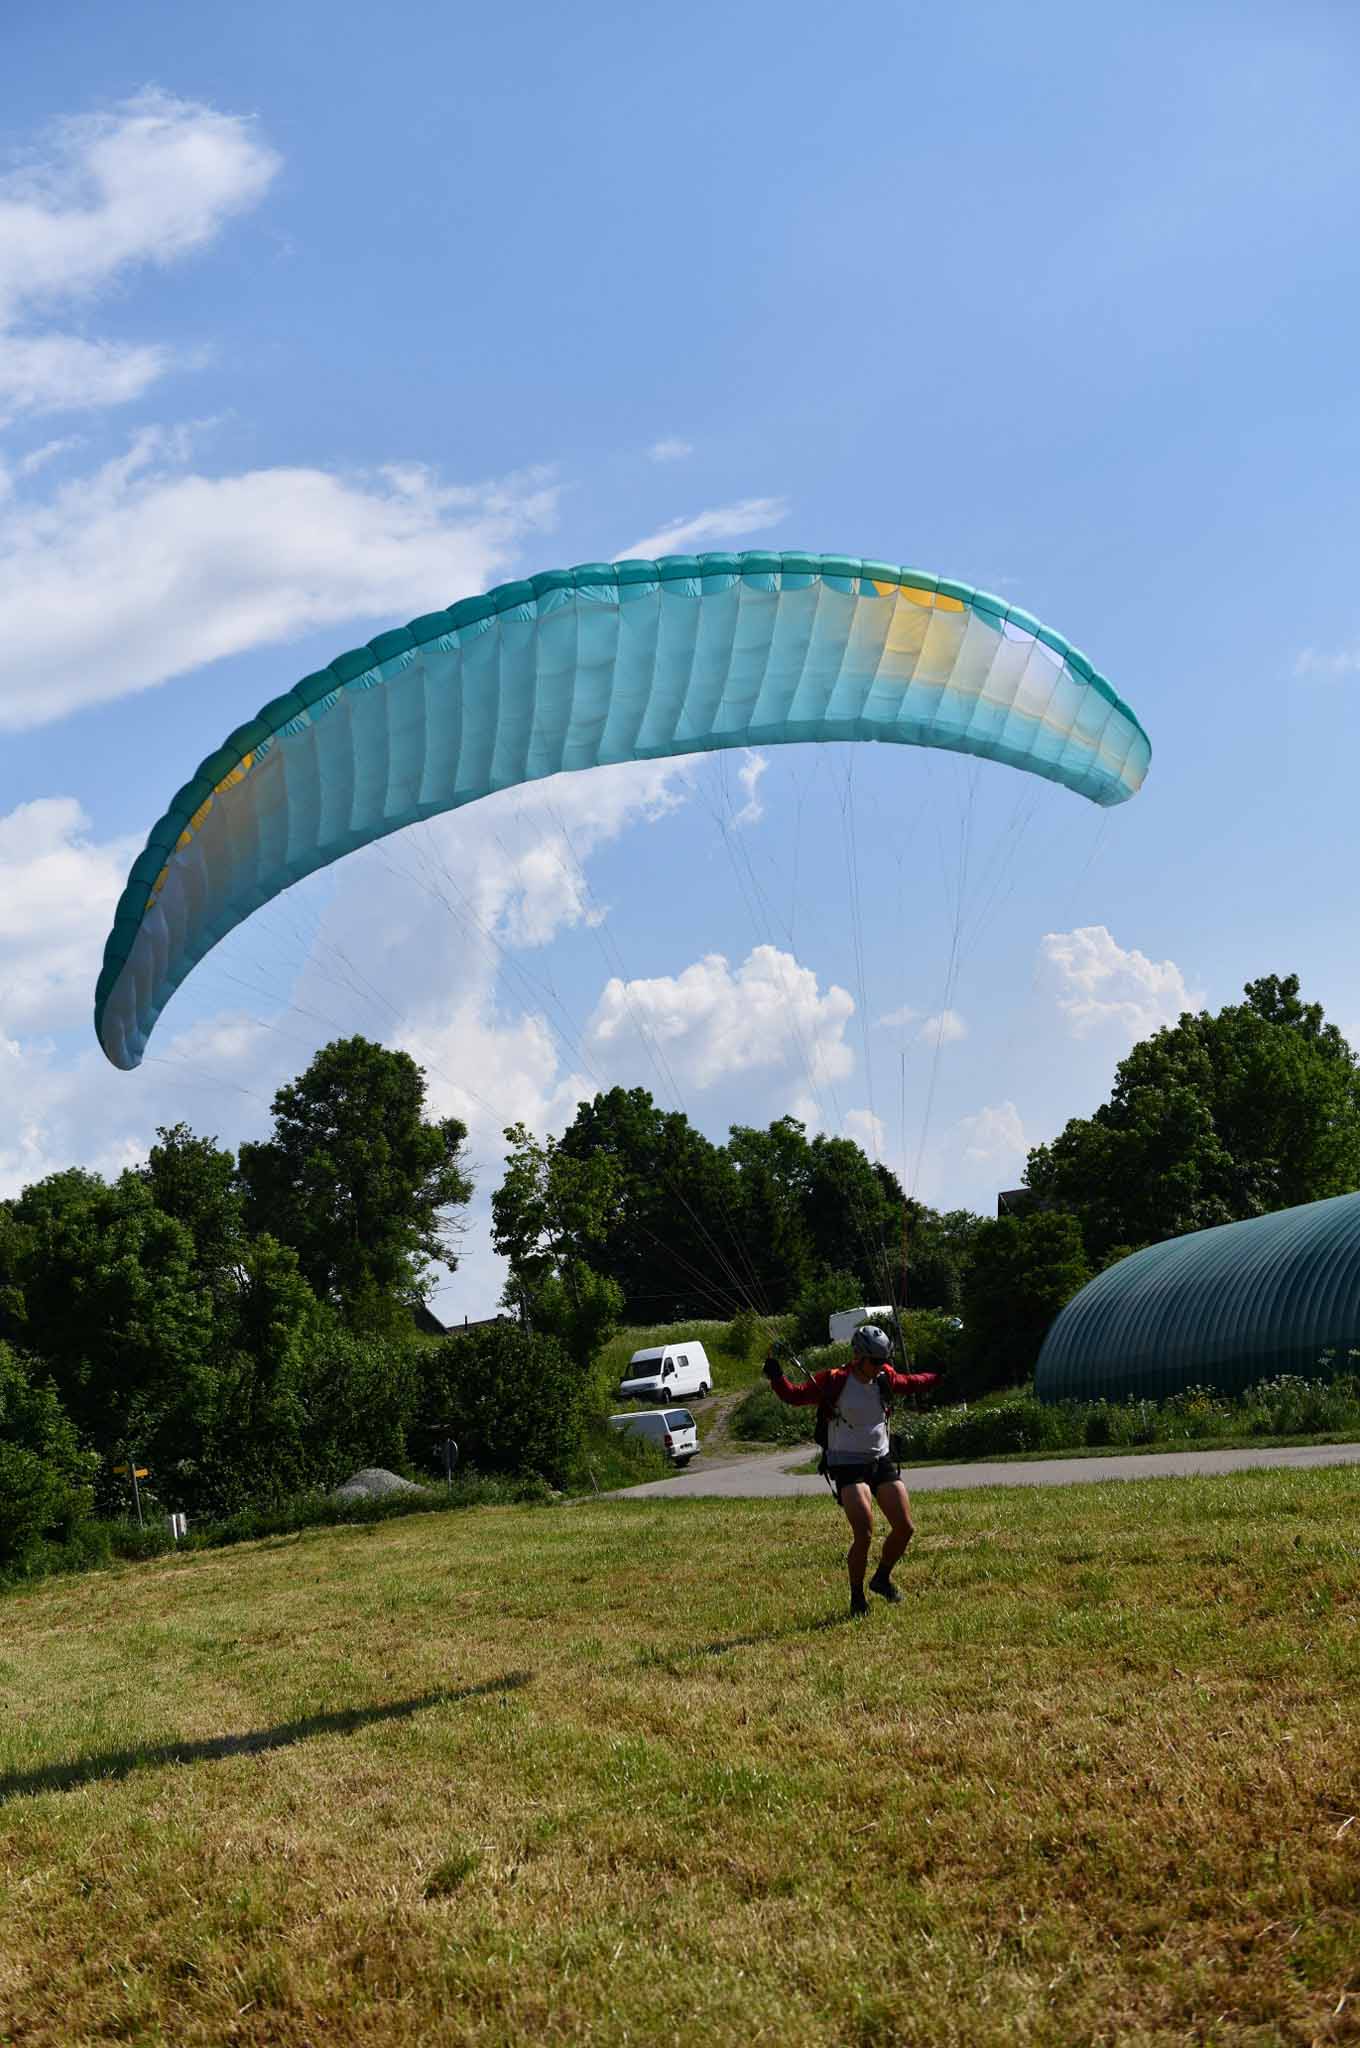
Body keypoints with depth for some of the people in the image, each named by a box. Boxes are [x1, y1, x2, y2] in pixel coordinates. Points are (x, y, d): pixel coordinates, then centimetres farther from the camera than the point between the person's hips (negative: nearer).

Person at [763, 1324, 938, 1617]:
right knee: (864, 1535, -17)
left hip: (881, 1461, 6)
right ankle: (857, 1597, 3)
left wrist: (939, 1377, 28)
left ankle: (882, 1578, 28)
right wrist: (777, 1379, -32)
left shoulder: (884, 1378, 4)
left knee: (905, 1528, 2)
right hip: (847, 1466, -6)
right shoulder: (834, 1382, -13)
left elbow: (910, 1383, 25)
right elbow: (796, 1395, -15)